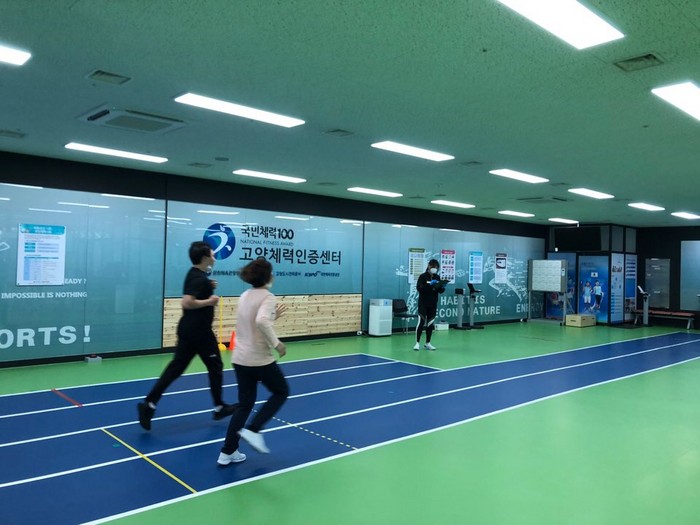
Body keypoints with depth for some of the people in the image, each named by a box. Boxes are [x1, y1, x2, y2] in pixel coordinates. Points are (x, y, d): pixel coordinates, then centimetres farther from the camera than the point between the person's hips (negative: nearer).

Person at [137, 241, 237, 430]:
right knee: (215, 366, 8)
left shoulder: (194, 274, 11)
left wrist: (208, 287, 11)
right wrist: (209, 301, -20)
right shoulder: (199, 278, -19)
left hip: (188, 329, 9)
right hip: (199, 331, -9)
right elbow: (187, 302, -30)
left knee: (175, 368, 7)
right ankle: (220, 407, 20)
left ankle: (149, 404, 1)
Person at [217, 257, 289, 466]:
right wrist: (276, 343, -22)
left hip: (240, 358, 7)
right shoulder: (267, 297, -14)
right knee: (281, 391, 16)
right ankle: (252, 430, 4)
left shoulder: (245, 296, 11)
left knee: (245, 403, 15)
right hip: (260, 359, -7)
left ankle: (228, 452, 13)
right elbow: (261, 322, -32)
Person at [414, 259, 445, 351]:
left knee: (430, 323, 7)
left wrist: (442, 287, -12)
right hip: (423, 303, -5)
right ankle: (417, 343, -2)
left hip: (433, 304, 5)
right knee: (421, 322, -8)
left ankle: (428, 343, 16)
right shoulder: (423, 276, -7)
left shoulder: (437, 277, 8)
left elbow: (440, 291, 9)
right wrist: (429, 284, -26)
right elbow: (419, 288, -17)